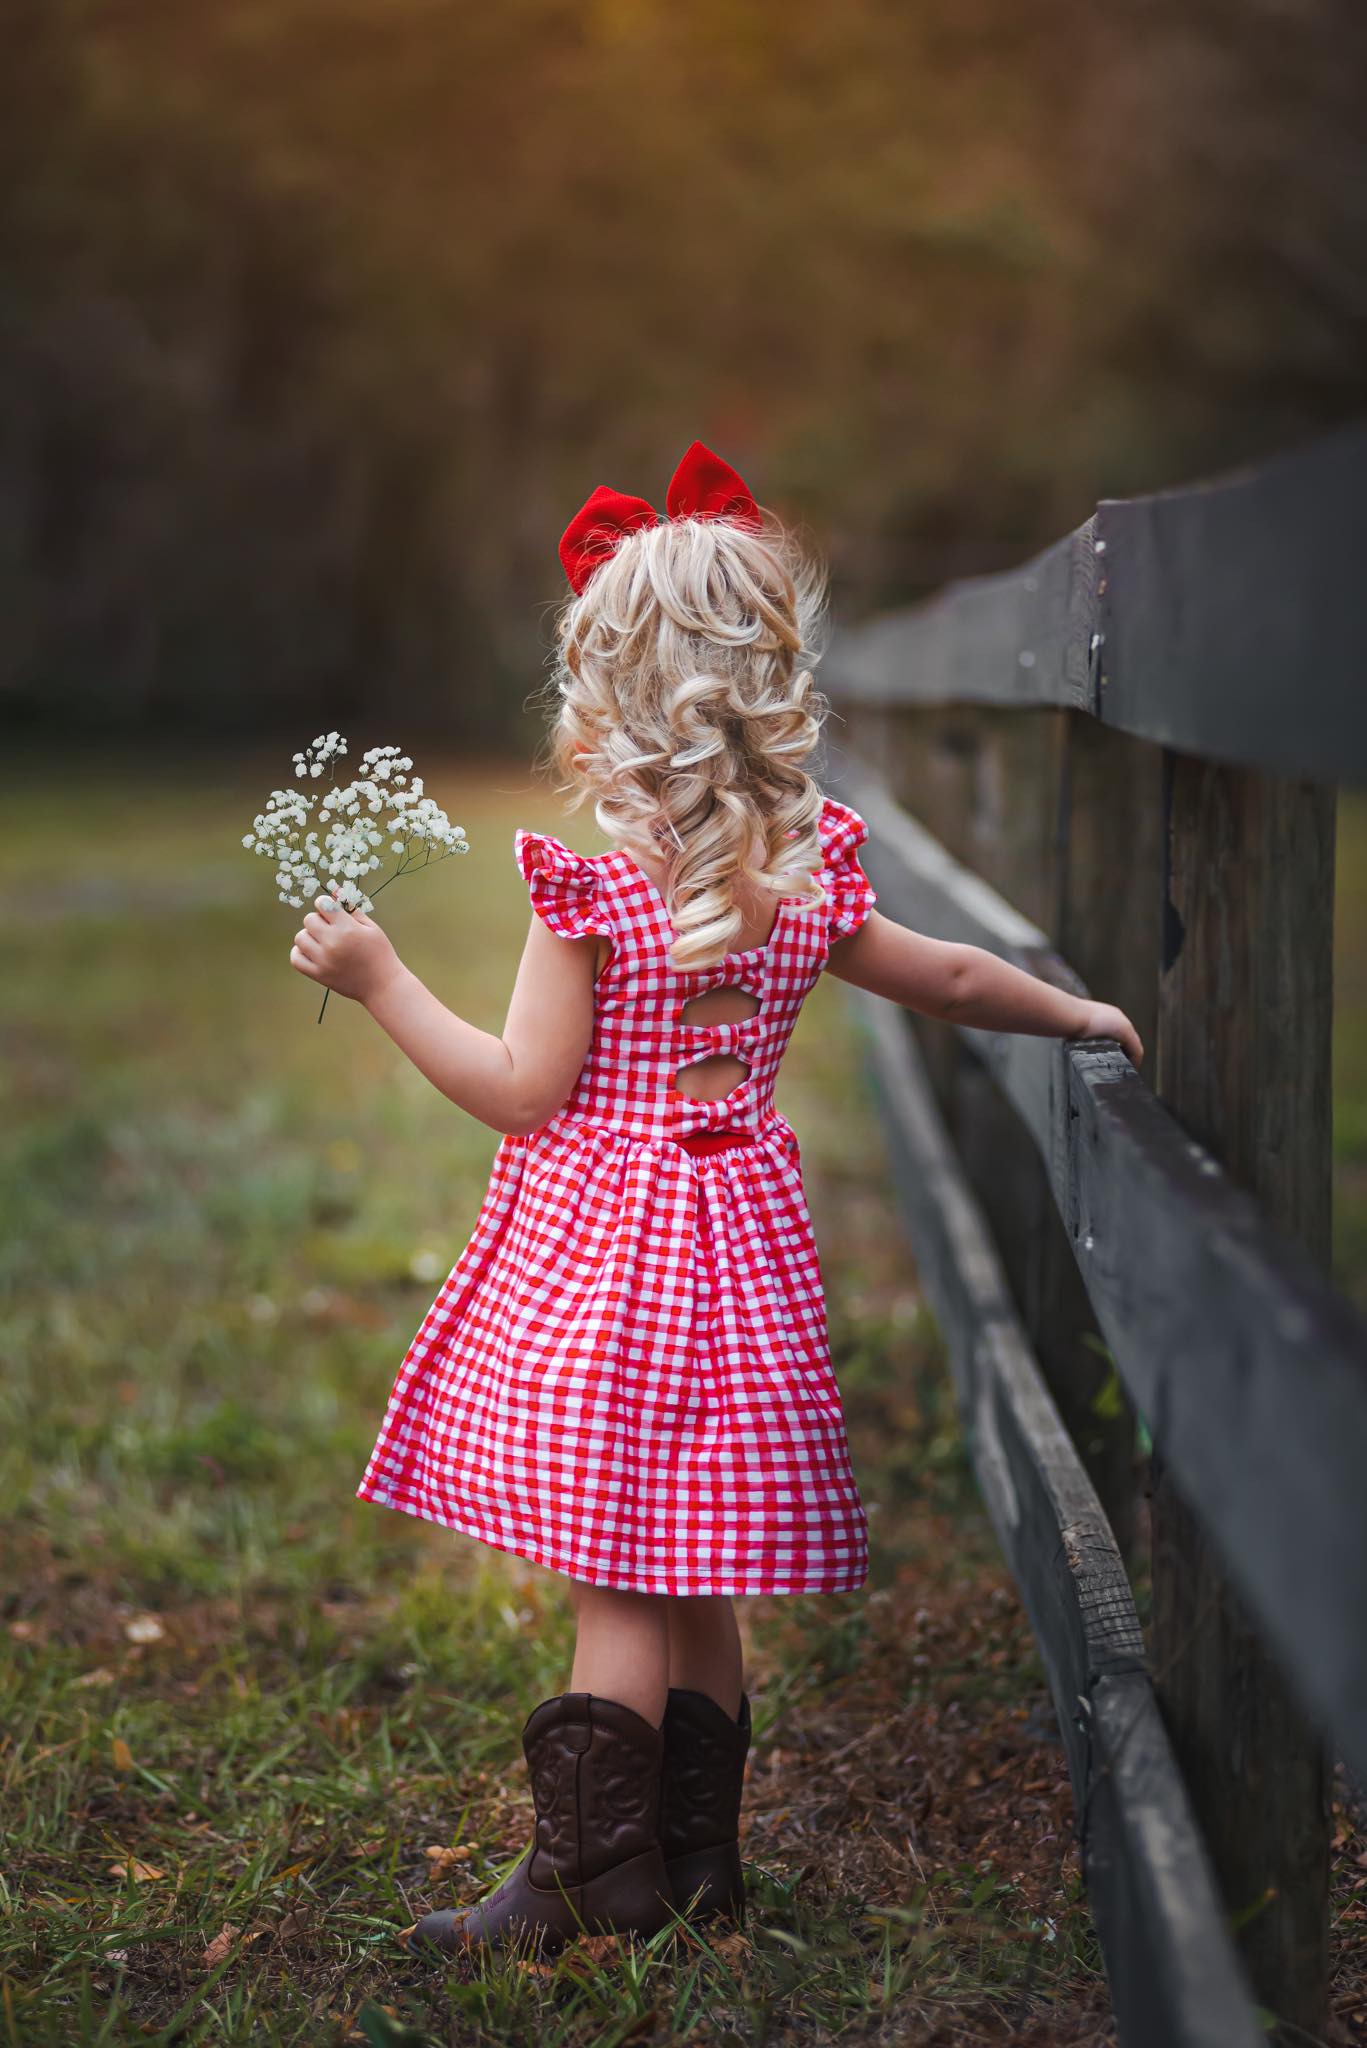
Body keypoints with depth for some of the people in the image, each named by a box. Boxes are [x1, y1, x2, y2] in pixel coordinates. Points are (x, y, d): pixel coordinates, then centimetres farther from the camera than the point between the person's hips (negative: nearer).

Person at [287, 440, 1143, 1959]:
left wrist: (378, 980, -7)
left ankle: (594, 1871, 4)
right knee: (695, 1580, 14)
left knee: (618, 1585, -1)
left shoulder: (593, 888, -15)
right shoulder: (808, 879, 3)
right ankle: (697, 1853, 23)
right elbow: (955, 980, 16)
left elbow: (521, 1091, -13)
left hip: (603, 1246, -6)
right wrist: (1076, 1010, 33)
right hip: (735, 1231, 6)